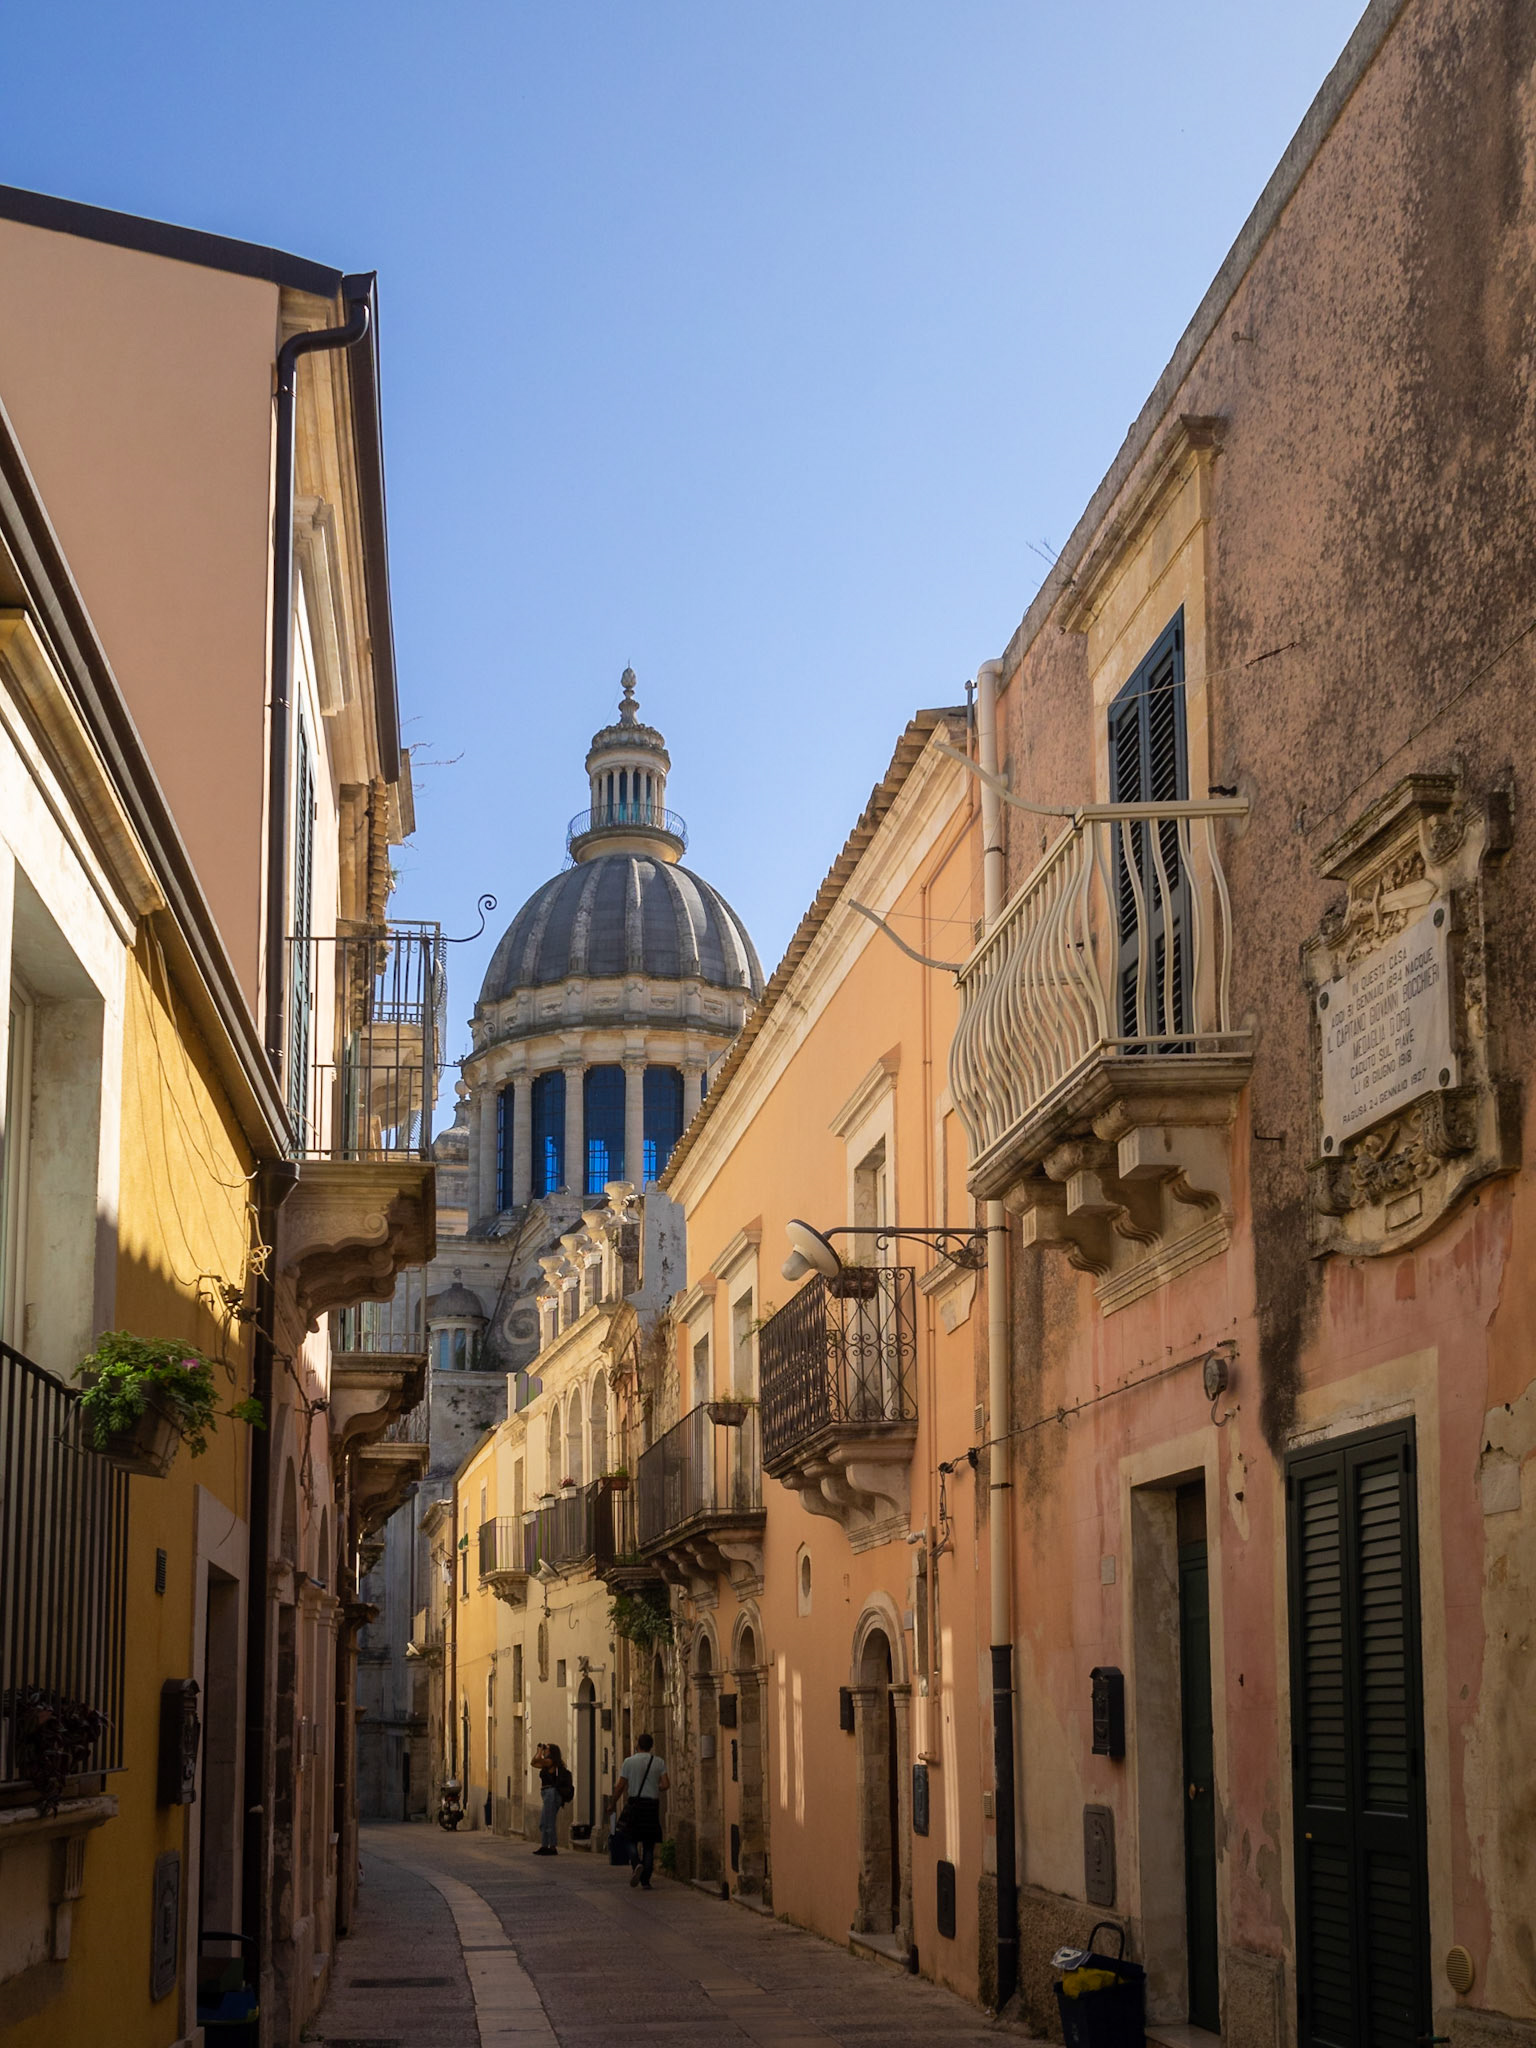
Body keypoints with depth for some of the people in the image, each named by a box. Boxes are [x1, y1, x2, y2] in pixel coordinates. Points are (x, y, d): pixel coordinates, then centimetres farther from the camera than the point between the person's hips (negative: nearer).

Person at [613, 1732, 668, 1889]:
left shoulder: (628, 1762, -2)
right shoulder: (659, 1762, 3)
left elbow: (620, 1786, -4)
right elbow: (665, 1784, -5)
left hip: (634, 1803, -1)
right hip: (652, 1804, 1)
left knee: (633, 1839, 12)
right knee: (649, 1844, 7)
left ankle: (636, 1864, -17)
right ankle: (645, 1881, 3)